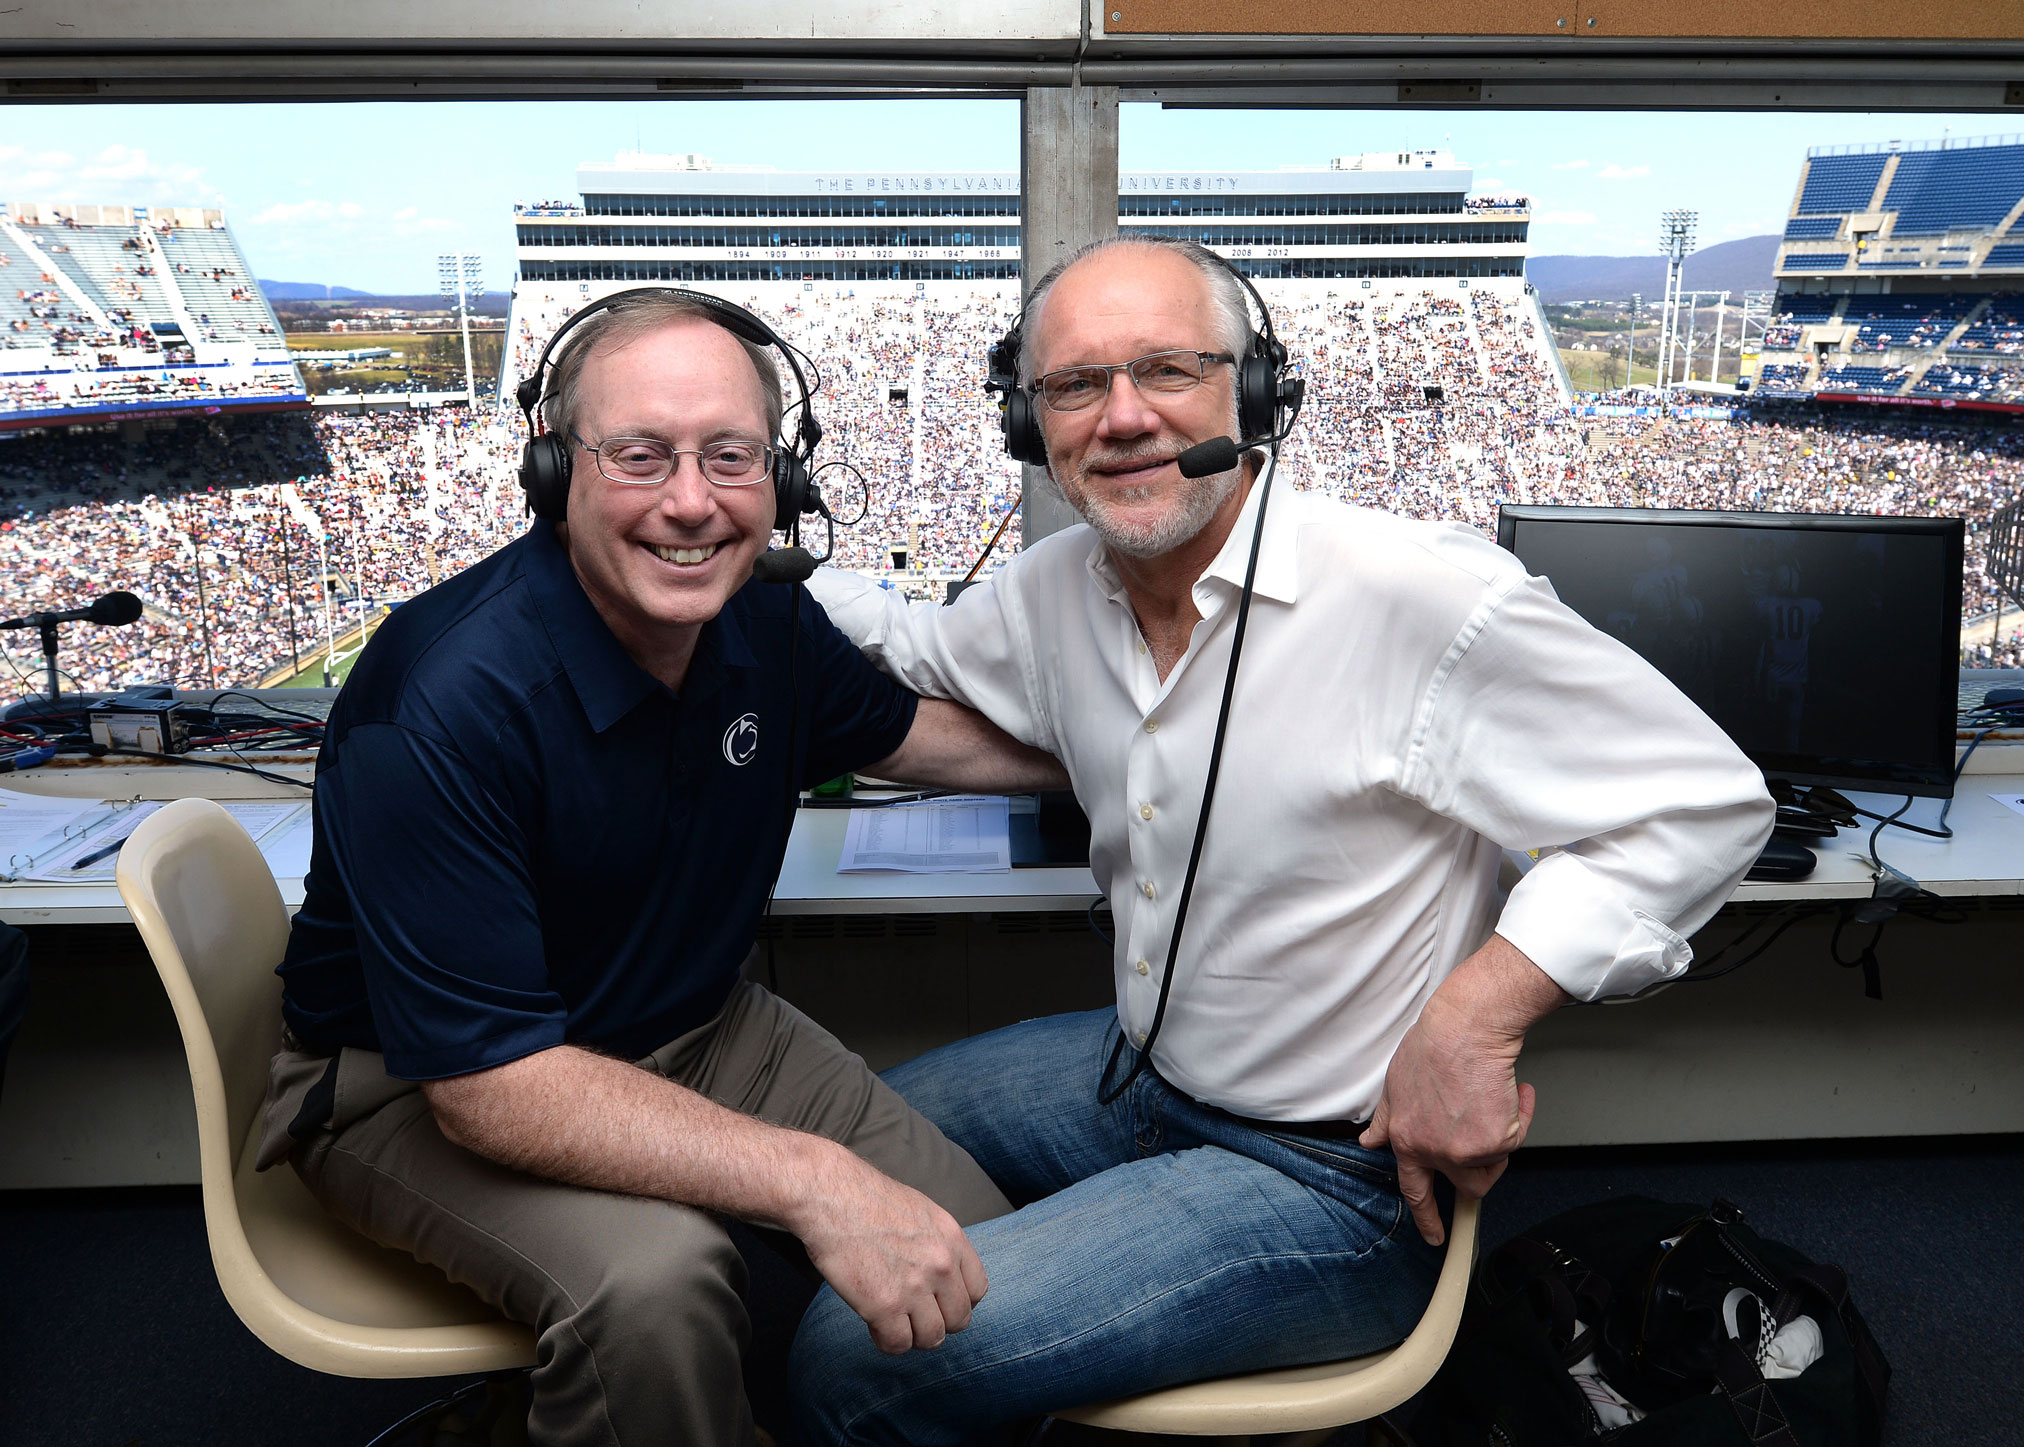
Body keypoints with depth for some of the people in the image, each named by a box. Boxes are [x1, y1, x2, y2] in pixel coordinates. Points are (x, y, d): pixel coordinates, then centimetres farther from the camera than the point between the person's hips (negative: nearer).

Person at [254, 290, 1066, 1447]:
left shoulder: (766, 626, -9)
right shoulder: (449, 699, -30)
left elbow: (919, 734, 14)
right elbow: (487, 1083, -31)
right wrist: (811, 1180, -37)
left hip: (693, 1028, 6)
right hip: (417, 1089, -6)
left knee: (970, 1246, -6)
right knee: (655, 1275, -35)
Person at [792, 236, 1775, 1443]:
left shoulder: (1423, 596, -25)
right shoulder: (1058, 587, -2)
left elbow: (1705, 801, -20)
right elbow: (919, 658, 19)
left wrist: (1475, 1017, -28)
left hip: (1330, 1180, -7)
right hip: (1139, 1067, 8)